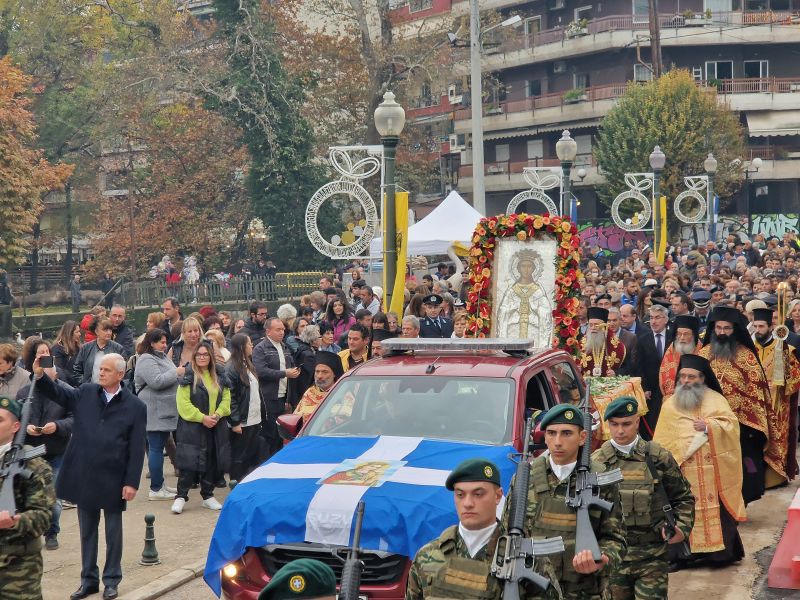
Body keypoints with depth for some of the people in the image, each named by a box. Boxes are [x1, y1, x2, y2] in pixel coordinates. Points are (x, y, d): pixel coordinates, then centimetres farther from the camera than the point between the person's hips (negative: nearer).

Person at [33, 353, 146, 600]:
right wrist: (40, 376, -22)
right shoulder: (86, 393, 3)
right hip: (84, 476, 3)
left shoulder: (135, 406, -7)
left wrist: (132, 482, -10)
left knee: (113, 531, 10)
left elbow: (136, 449, -7)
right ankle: (88, 580, 25)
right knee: (87, 531, 14)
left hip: (113, 479, -3)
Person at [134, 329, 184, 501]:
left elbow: (169, 379, 30)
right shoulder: (146, 361, -14)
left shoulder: (162, 357, 17)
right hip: (154, 413, -10)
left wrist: (180, 374, 10)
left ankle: (160, 483, 23)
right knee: (156, 448, -6)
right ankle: (155, 489, -2)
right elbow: (157, 381, -25)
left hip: (165, 412, 10)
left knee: (159, 447, 15)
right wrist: (176, 372, -15)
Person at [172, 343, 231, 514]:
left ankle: (208, 496, 21)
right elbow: (183, 403, -12)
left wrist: (217, 414, -10)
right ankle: (181, 496, 2)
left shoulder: (219, 378, 10)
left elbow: (226, 399, 8)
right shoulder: (188, 377, -6)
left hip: (215, 427, 5)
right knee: (189, 462, -8)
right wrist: (202, 417, -17)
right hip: (192, 427, -5)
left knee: (212, 461, 9)